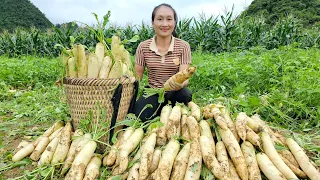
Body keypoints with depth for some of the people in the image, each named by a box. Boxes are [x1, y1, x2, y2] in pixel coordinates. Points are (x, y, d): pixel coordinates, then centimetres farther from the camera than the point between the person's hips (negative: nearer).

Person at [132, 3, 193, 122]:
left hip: (174, 94, 0)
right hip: (152, 93, 1)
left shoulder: (183, 46, -7)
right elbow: (137, 76, 2)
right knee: (137, 118, -25)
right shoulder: (143, 47, -4)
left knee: (185, 94, -34)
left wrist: (180, 83, -39)